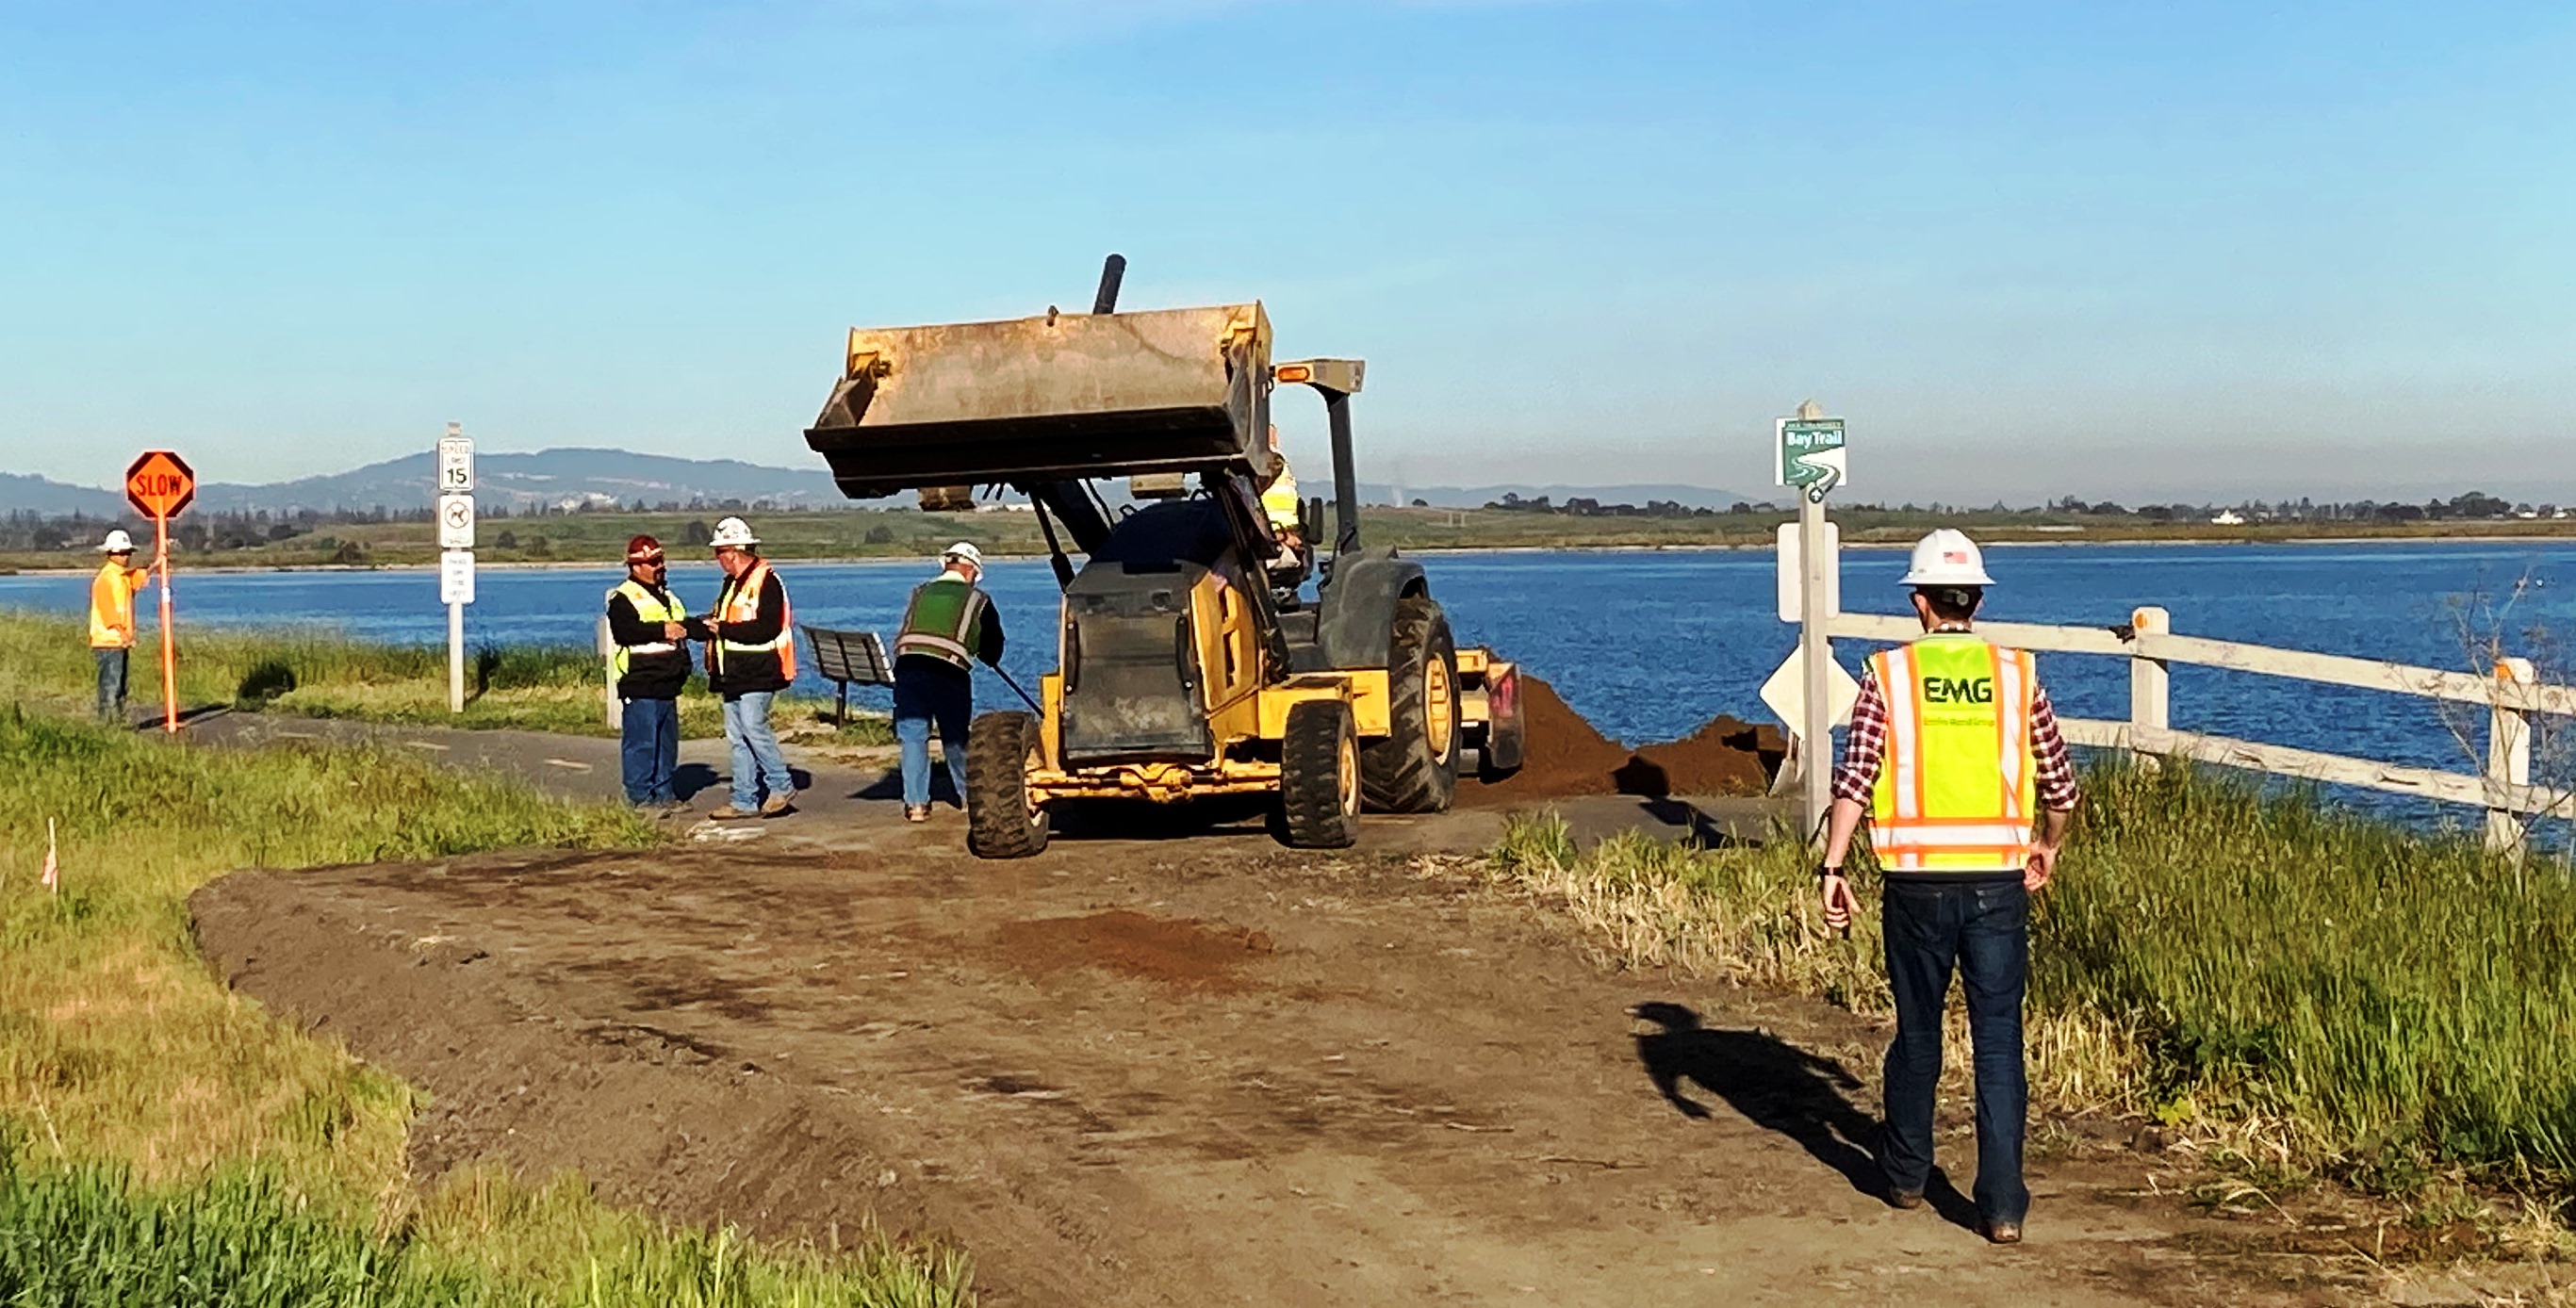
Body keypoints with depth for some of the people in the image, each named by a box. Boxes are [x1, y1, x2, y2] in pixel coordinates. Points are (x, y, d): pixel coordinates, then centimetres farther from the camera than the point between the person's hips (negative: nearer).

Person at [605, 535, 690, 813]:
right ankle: (640, 797, -2)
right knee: (641, 743, -7)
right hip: (640, 686, -9)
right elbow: (623, 631, -23)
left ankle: (664, 793, 20)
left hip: (666, 685, 9)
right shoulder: (623, 598, -8)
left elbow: (682, 624, 31)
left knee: (667, 742, 12)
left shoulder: (665, 596, 20)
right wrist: (662, 630, -23)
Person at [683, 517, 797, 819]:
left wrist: (724, 629, -17)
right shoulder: (733, 583, 19)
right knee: (737, 736, 8)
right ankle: (744, 801, 10)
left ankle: (782, 786, 0)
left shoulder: (766, 582, -13)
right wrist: (686, 626, 15)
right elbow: (716, 623, 24)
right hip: (734, 675, 10)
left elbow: (766, 629, -22)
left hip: (757, 674, -10)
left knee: (753, 728, -14)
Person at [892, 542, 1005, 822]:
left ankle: (916, 803, 1)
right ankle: (968, 795, 29)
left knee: (913, 736, 6)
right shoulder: (978, 599, 14)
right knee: (955, 738, 14)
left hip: (907, 665, 2)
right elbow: (992, 651, 20)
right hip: (950, 671, -1)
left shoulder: (920, 592, 20)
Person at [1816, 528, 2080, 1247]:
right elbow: (2059, 783, 9)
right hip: (1998, 882, 0)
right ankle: (2002, 1203, -1)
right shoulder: (2016, 675, 3)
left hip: (1918, 883, 0)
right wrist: (2048, 847, 27)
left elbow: (1855, 779, -9)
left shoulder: (1890, 674, -1)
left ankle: (1906, 1173, 31)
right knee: (1999, 1040, 3)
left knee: (1917, 1031, 16)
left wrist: (1832, 868, -4)